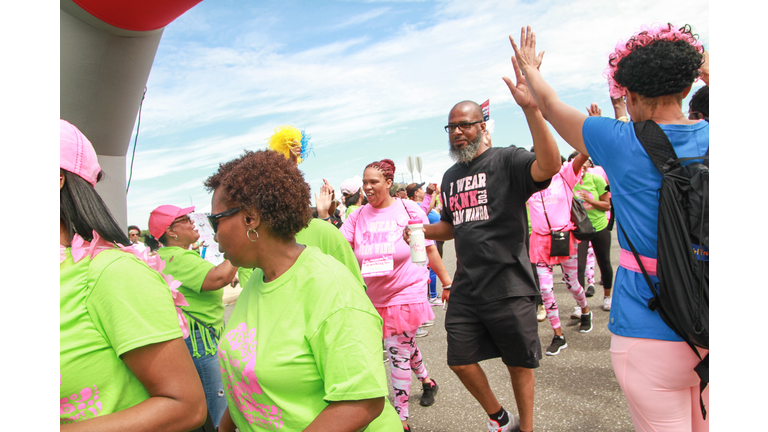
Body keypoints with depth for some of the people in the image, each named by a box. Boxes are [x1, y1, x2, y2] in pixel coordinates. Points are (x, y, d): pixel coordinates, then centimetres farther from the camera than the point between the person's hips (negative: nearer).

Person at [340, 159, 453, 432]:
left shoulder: (409, 209, -7)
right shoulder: (358, 216, -1)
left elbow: (430, 249, -2)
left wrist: (448, 284, 1)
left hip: (406, 292, -4)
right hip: (375, 296, 4)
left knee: (397, 351, -4)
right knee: (405, 345, 20)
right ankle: (426, 381, 49)